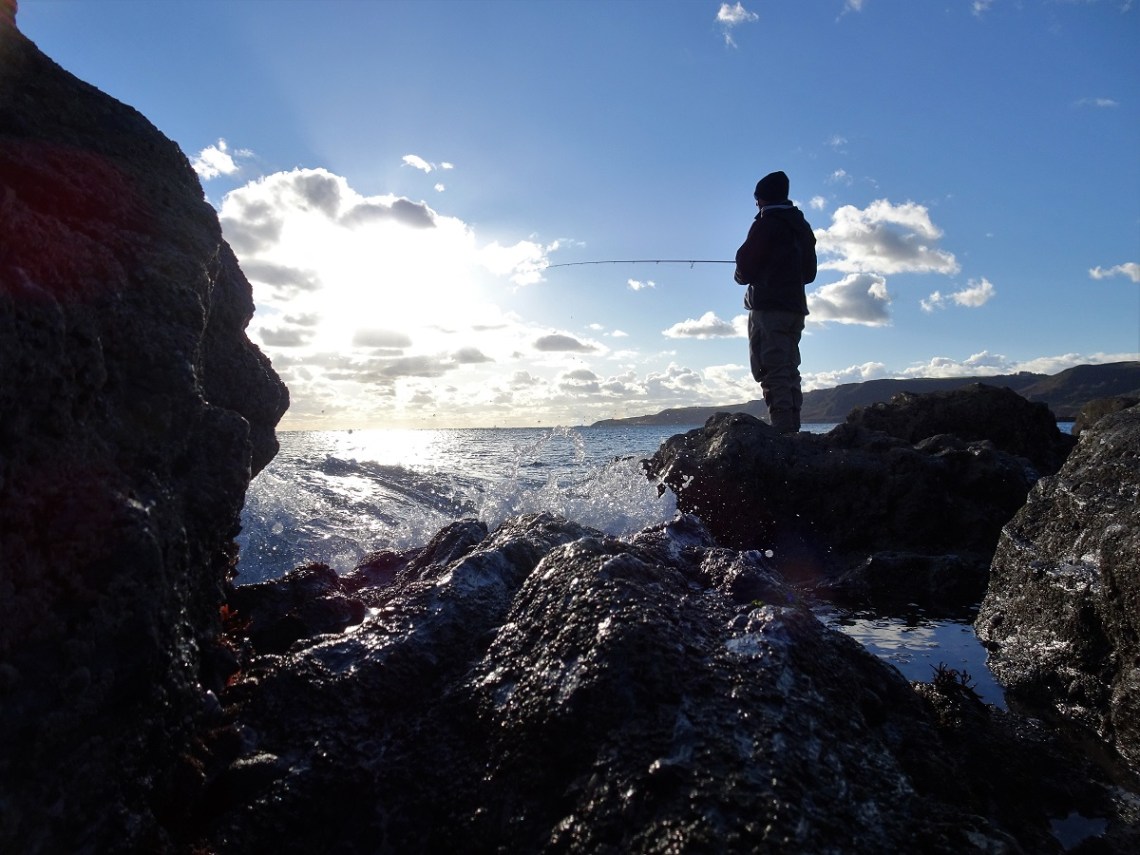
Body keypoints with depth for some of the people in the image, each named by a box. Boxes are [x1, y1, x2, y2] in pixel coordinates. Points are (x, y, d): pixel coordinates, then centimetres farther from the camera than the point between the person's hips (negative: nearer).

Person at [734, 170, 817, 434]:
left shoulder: (766, 224, -6)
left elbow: (746, 266, -9)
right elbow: (809, 272, 22)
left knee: (772, 371, -11)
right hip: (796, 306, 8)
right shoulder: (803, 227, 19)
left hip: (769, 307, -8)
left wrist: (742, 276, 11)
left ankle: (782, 431, -17)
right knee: (789, 371, 10)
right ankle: (793, 430, 8)